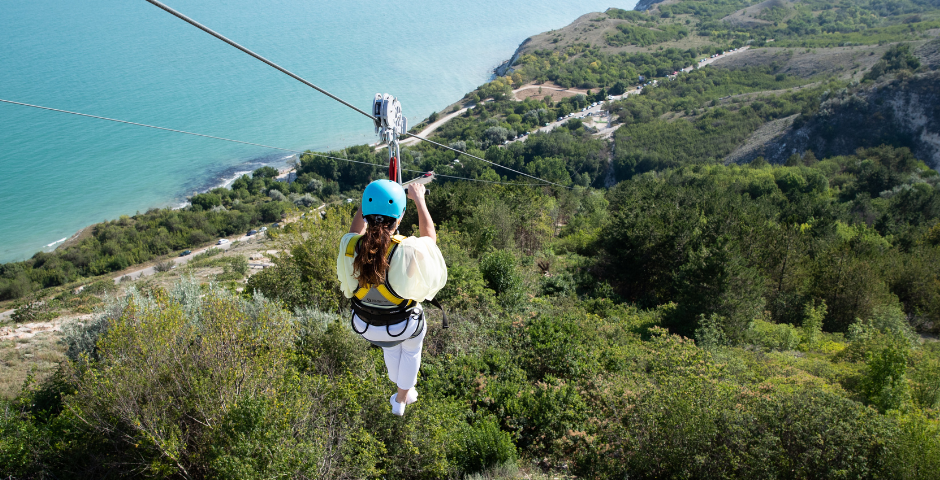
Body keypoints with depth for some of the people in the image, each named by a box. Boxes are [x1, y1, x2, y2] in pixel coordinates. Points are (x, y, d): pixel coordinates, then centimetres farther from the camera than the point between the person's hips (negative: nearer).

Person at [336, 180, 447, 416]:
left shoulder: (349, 246, -24)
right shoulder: (408, 250, -33)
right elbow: (430, 236, -8)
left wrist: (364, 202, 10)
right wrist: (419, 199, 2)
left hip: (364, 325, 3)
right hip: (403, 325, -3)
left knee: (391, 347, 37)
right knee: (411, 350, 33)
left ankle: (401, 392, 60)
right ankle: (402, 399, 54)